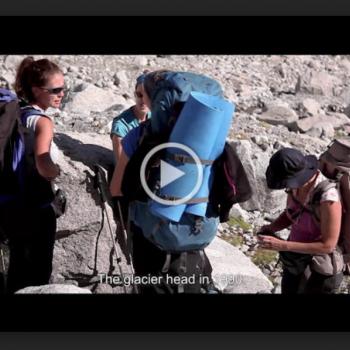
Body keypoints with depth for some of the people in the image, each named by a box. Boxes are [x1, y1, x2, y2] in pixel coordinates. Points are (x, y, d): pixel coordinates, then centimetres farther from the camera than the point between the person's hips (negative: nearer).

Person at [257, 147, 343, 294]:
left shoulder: (328, 199, -36)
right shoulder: (296, 185, -12)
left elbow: (328, 246, -30)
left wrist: (282, 245, -33)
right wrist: (271, 228, -14)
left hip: (319, 272, -7)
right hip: (296, 261, 8)